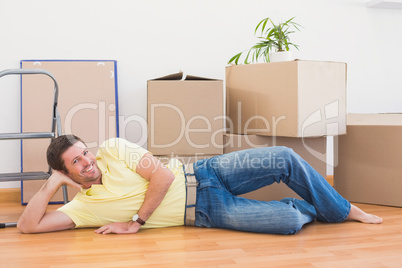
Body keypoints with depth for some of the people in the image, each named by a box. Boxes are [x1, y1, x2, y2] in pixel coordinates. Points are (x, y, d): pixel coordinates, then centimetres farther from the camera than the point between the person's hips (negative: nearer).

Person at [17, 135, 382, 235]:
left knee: (286, 159, -12)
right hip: (205, 210, -2)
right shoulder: (84, 206, -2)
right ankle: (310, 208, 18)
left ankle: (344, 209, 15)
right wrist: (53, 182, -15)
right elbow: (28, 225, -9)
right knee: (290, 222, -21)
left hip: (203, 173, 3)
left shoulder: (113, 149, -1)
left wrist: (136, 222, -12)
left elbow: (163, 175, -9)